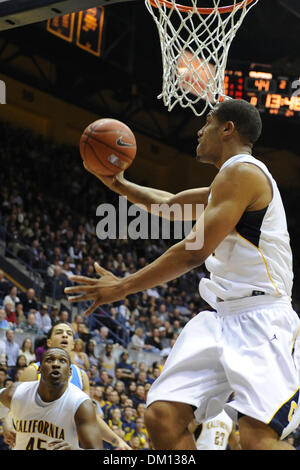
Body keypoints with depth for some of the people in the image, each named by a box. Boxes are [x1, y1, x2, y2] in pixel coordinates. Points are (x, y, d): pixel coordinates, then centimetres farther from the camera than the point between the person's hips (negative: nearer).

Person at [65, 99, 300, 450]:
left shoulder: (241, 171, -10)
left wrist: (122, 287, -11)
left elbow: (194, 252, -16)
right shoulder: (228, 181, 22)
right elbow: (169, 204, 39)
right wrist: (118, 184, 34)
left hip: (258, 318, -10)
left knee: (259, 438, -26)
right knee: (162, 416, -3)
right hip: (222, 317, 10)